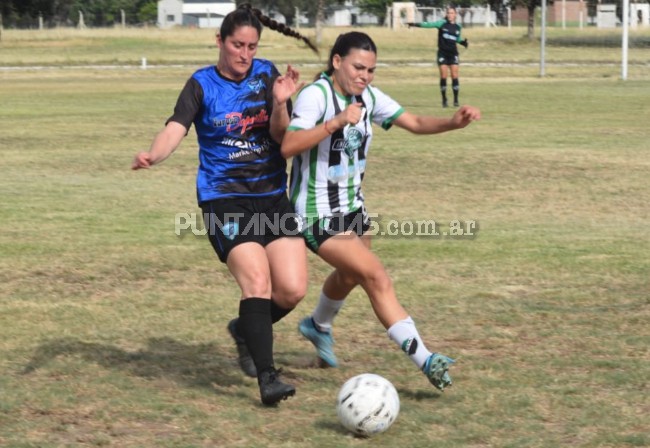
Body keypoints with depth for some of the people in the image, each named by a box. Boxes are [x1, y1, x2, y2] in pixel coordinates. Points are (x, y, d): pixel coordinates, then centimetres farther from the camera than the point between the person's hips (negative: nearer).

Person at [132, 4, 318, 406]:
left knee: (293, 290, -4)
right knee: (257, 281, -21)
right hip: (225, 199, -4)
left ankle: (248, 330, 26)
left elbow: (281, 136, -2)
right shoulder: (201, 85, -3)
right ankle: (267, 377, -19)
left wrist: (280, 103, -22)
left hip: (273, 195, 4)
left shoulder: (266, 75, 5)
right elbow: (176, 128, -18)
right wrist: (153, 155, -39)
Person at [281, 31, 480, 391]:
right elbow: (288, 146, -34)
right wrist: (337, 122, -42)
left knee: (350, 275, 27)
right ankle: (424, 359, -19)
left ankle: (318, 327, 58)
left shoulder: (368, 97, 1)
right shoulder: (315, 96, -21)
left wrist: (453, 123, -19)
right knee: (376, 277, -18)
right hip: (317, 214, -9)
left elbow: (415, 123, -1)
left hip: (352, 206, 9)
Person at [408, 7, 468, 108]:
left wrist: (463, 42, 1)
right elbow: (429, 24, -15)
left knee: (455, 76, -4)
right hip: (442, 53, -2)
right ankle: (444, 100, 6)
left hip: (453, 53, 2)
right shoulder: (442, 23, -4)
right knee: (443, 77, -4)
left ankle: (456, 100, 2)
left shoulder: (458, 27, 6)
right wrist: (416, 24, -26)